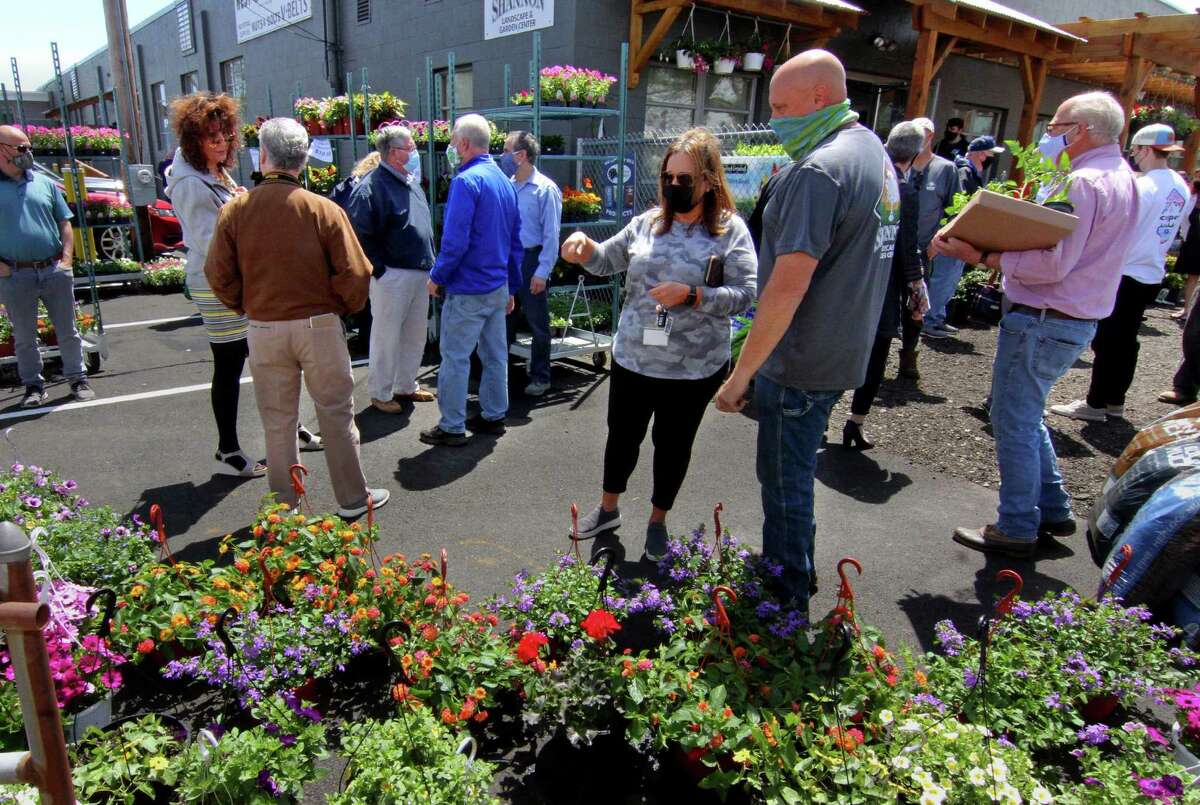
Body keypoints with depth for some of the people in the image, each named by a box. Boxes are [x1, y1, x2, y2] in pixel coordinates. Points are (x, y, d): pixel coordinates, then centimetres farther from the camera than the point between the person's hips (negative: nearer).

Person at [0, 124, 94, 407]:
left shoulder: (44, 183, 9)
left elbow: (65, 223, 12)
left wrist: (66, 258, 0)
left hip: (54, 270, 2)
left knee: (67, 331, 8)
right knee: (24, 336, 8)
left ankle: (77, 378, 20)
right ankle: (33, 386, 19)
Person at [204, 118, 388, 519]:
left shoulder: (234, 210, -5)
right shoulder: (324, 209, -11)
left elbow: (219, 275, -2)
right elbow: (355, 274, -12)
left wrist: (248, 307, 14)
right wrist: (341, 308, 6)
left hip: (263, 330, 2)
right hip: (319, 325, -2)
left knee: (277, 420, 14)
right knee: (336, 414, 10)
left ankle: (284, 505, 25)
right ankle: (353, 498, 20)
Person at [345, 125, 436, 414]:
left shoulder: (411, 183, 14)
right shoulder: (372, 186, -13)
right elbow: (361, 235, -17)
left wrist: (429, 265, 15)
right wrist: (380, 270, -17)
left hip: (420, 274, 8)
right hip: (392, 275, -8)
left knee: (416, 335, 16)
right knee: (387, 336, 2)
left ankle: (406, 386, 30)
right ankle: (380, 393, 15)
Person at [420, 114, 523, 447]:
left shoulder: (466, 181, -15)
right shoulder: (505, 181, 12)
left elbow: (455, 240, -21)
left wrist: (437, 277, -7)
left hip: (468, 289, -8)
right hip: (499, 287, 8)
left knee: (455, 357, 0)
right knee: (495, 355, 14)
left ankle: (452, 427, 6)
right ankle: (493, 416, 25)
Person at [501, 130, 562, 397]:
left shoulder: (545, 189, -10)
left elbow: (551, 235, -12)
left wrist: (542, 272, -15)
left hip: (531, 260, -5)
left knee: (537, 323, 6)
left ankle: (540, 376, 19)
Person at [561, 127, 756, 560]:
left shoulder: (730, 230, -7)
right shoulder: (648, 223, 3)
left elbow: (745, 293, -12)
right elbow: (607, 261, 8)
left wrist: (691, 295, -25)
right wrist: (585, 247, -15)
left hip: (693, 368, -3)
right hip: (632, 358, 3)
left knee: (673, 444, 14)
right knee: (623, 436, 17)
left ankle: (658, 521, 34)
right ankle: (608, 508, 39)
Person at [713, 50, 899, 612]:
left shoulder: (817, 170, -22)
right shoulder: (873, 150, 10)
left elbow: (787, 287, -26)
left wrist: (741, 373, -21)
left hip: (799, 361, -10)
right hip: (843, 351, 10)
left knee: (785, 483, 5)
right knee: (794, 472, 22)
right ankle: (795, 576, 39)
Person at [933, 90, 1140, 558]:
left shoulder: (1083, 183, -18)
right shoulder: (1121, 177, 15)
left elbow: (1053, 265, -25)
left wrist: (981, 256, -24)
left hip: (1043, 322, -10)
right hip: (1079, 321, 10)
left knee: (1014, 422, 1)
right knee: (1026, 415, 23)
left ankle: (1017, 530, 12)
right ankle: (1053, 511, 32)